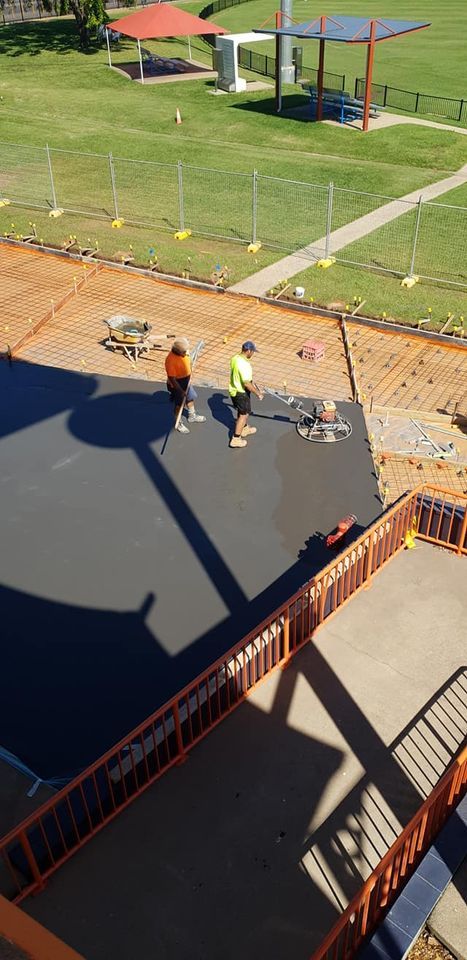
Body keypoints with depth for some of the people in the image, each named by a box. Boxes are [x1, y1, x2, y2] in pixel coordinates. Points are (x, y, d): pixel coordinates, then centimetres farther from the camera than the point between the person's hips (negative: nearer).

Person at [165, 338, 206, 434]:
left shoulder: (183, 352, -11)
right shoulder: (171, 360, -34)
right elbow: (171, 378, -29)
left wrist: (189, 377, 9)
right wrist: (181, 391, -26)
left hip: (186, 381, 8)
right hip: (177, 384, -8)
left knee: (191, 398, 25)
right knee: (179, 404, 11)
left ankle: (192, 416, 50)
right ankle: (178, 423, 33)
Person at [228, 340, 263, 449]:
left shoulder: (235, 358, -3)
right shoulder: (245, 365, -32)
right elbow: (246, 384, -30)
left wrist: (252, 383, 22)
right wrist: (258, 393, -17)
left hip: (234, 390, 9)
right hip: (241, 393, -9)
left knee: (241, 411, 26)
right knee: (244, 414, 6)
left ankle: (244, 429, 47)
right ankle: (236, 439, 9)